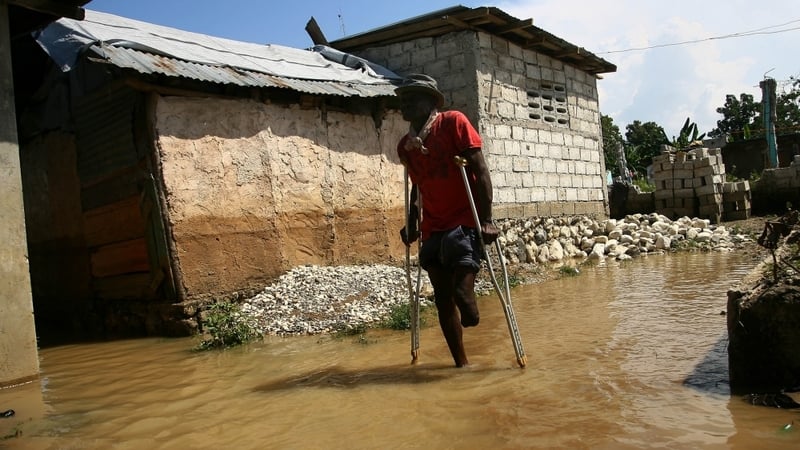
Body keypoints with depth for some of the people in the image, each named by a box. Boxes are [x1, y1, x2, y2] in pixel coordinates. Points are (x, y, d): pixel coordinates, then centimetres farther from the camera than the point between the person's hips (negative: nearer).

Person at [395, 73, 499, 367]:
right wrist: (412, 225, 13)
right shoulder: (405, 146, 10)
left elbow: (480, 170, -9)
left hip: (465, 224, -6)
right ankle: (461, 363, 21)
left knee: (461, 292, -20)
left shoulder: (453, 122, -6)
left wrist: (486, 220, -15)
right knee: (443, 299, 7)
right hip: (433, 230, 6)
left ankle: (472, 320, 15)